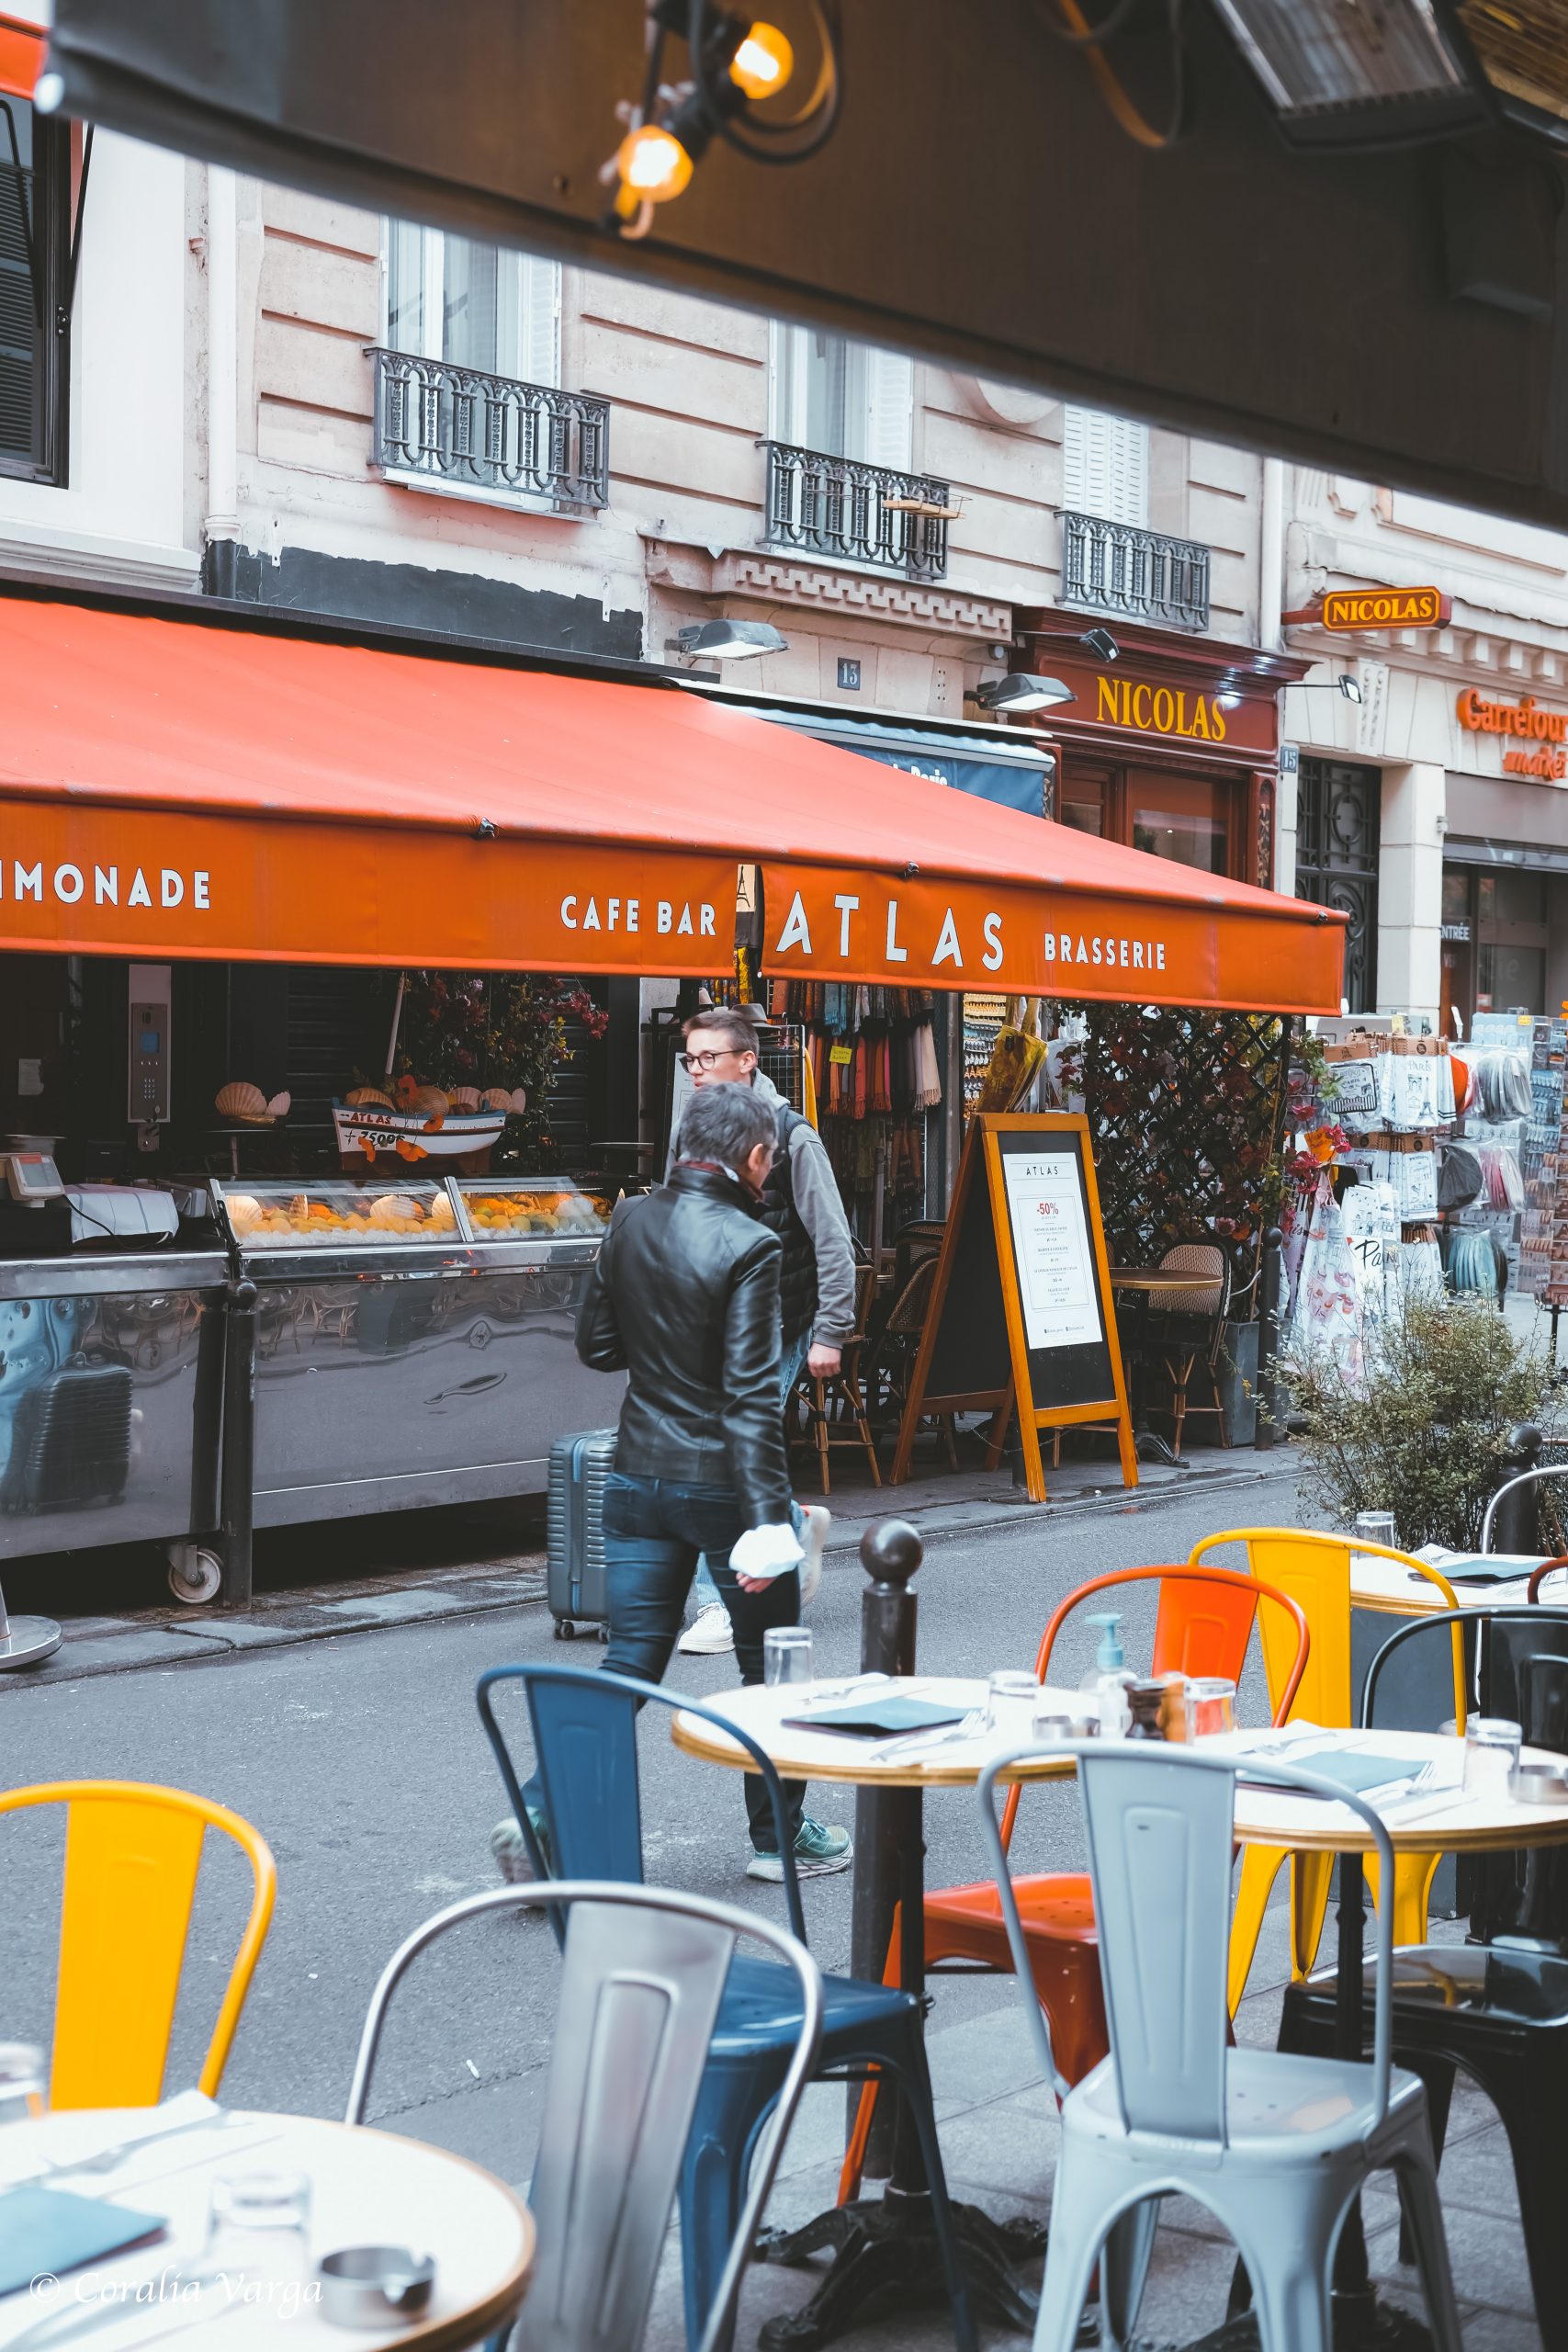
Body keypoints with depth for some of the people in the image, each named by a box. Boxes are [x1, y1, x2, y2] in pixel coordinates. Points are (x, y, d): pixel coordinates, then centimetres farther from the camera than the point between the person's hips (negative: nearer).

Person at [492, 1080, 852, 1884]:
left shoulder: (630, 1222, 3)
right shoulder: (748, 1246, -16)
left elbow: (596, 1347, 11)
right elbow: (751, 1394, -20)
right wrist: (768, 1515, -20)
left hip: (638, 1478, 5)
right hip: (721, 1481, -5)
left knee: (629, 1661, 9)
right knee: (769, 1666, 13)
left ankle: (541, 1816, -4)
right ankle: (780, 1835, 25)